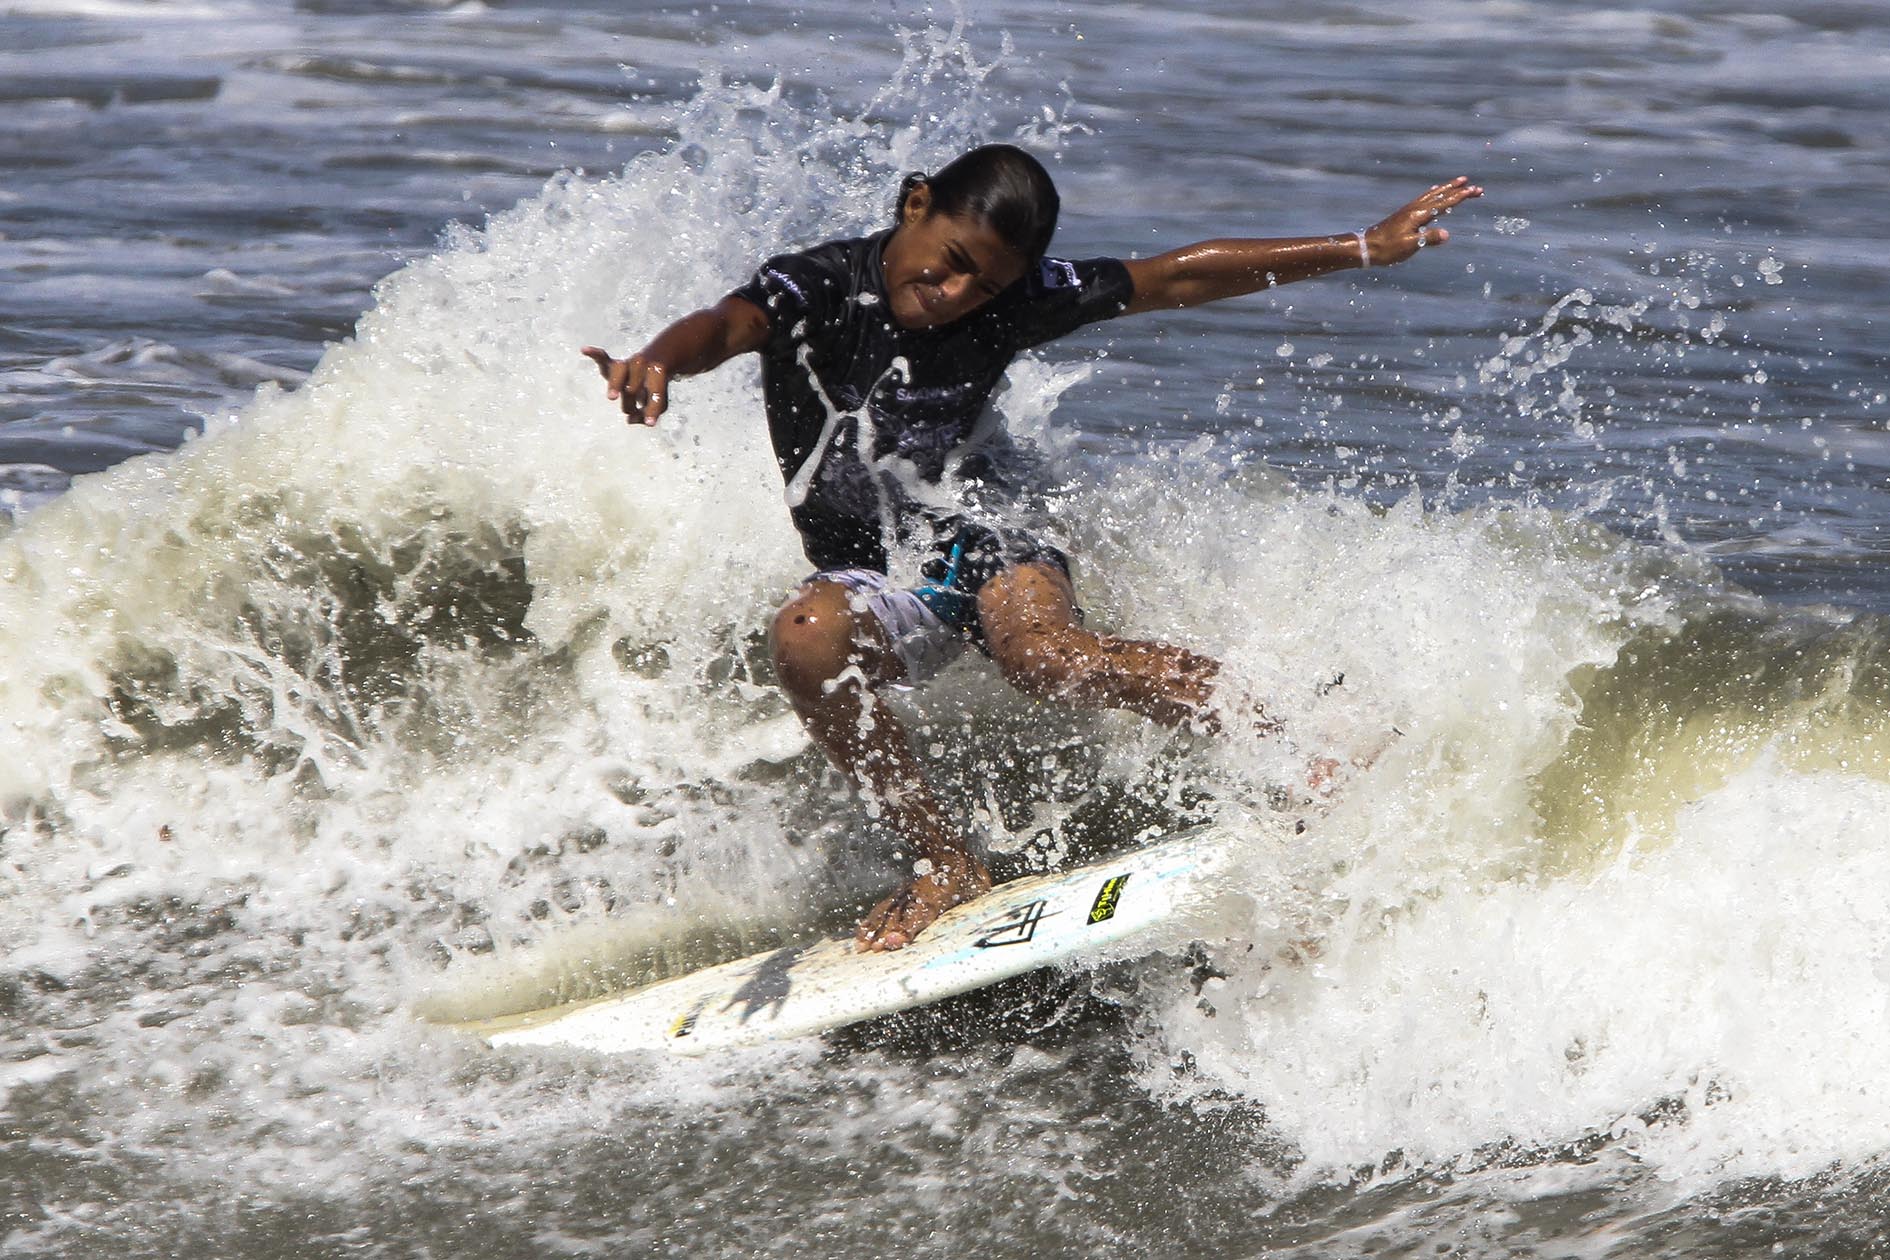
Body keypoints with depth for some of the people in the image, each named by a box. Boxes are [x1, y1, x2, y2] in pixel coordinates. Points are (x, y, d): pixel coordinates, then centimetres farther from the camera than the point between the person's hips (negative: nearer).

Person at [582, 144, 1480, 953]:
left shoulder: (1014, 297, -6)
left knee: (1041, 650, -35)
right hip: (877, 577, 0)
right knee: (806, 639, -35)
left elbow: (1182, 279, 1)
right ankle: (944, 864, -26)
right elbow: (727, 325, -34)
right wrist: (659, 362, -59)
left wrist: (1366, 249, 3)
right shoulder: (817, 289, -13)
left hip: (984, 535, 0)